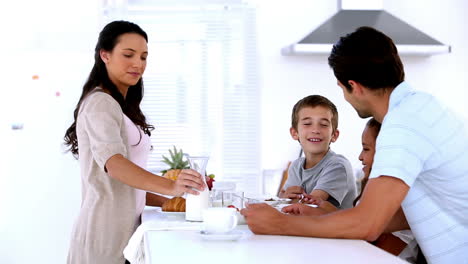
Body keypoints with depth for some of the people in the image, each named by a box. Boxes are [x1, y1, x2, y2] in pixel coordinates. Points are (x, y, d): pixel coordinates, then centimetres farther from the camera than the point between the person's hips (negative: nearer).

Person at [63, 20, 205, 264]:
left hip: (123, 230, 9)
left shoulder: (120, 108, 19)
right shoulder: (100, 103, -11)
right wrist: (170, 186, -42)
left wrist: (167, 202, 9)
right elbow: (113, 163, -29)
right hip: (106, 232, -9)